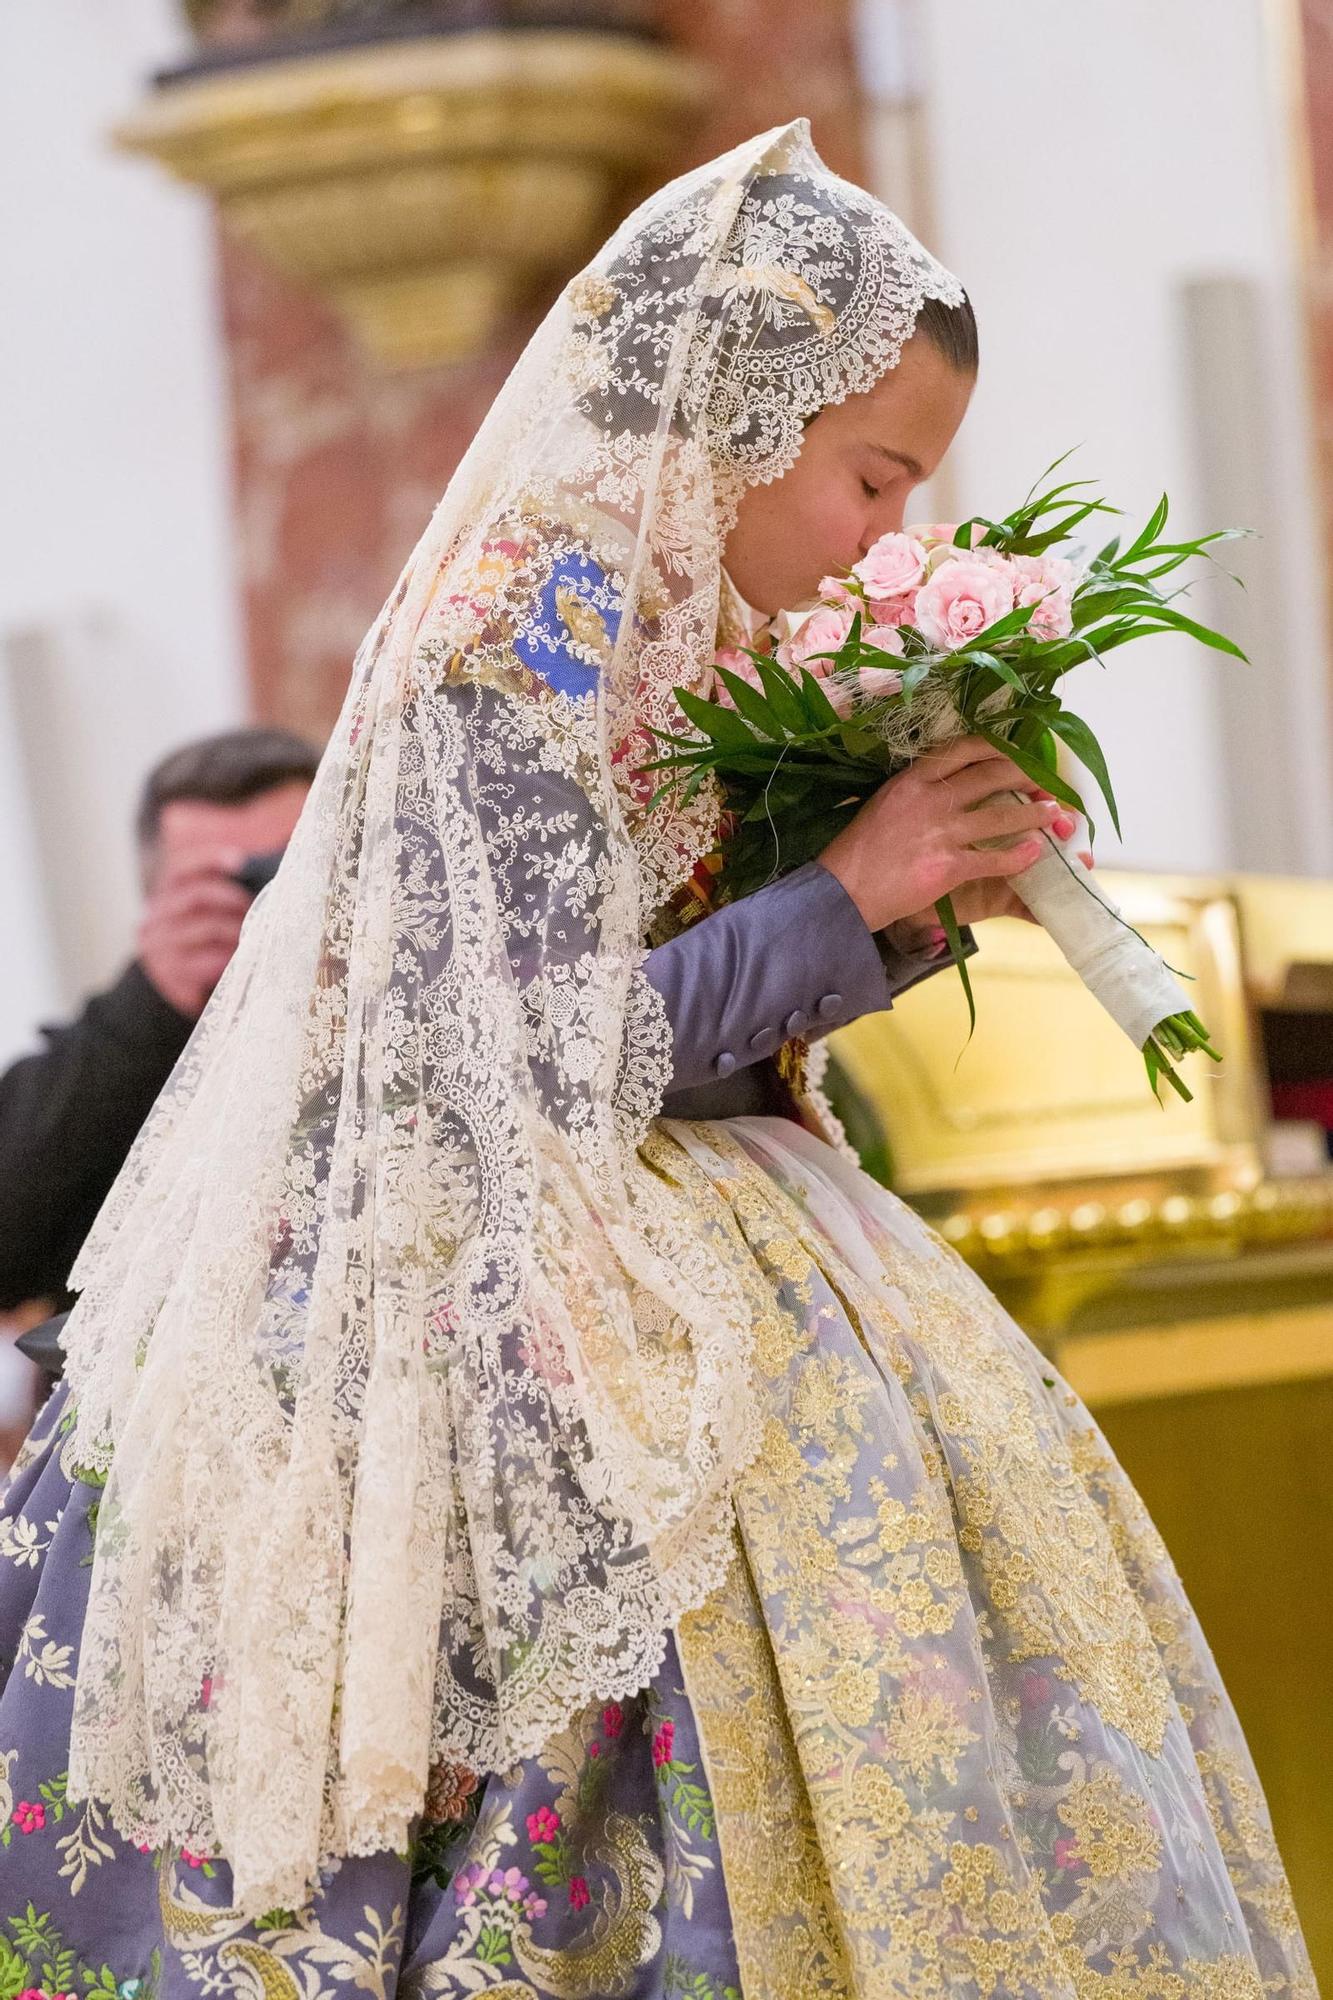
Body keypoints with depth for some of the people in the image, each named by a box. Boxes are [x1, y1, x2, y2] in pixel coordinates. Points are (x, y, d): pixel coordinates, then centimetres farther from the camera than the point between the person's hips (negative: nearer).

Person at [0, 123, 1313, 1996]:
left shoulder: (652, 617, 11)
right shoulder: (531, 631, -17)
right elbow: (563, 1062, -20)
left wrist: (911, 902, 3)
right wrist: (850, 896, -14)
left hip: (666, 1258, 9)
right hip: (536, 1295, -9)